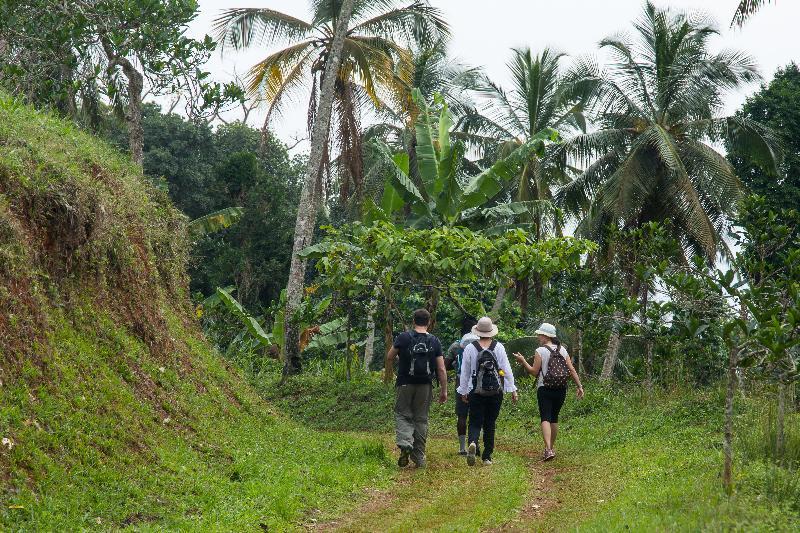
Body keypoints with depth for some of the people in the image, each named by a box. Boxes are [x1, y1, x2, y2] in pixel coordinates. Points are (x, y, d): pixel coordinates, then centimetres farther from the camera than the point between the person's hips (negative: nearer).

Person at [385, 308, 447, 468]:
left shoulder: (404, 337, -4)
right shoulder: (434, 342, 1)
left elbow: (390, 357, 3)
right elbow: (441, 369, 0)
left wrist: (387, 372, 23)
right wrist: (444, 390, 5)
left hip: (405, 384, -2)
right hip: (425, 385, 2)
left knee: (403, 415, 8)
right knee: (421, 419, 9)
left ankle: (405, 443, -20)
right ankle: (419, 458, 11)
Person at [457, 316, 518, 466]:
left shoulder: (470, 348, -3)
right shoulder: (499, 347, -2)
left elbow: (464, 372, 3)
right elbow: (507, 369, -2)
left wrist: (463, 391, 12)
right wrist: (512, 389, 5)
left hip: (476, 392, -1)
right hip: (496, 392, 1)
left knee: (475, 422, 3)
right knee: (490, 424, 10)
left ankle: (472, 443, -27)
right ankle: (487, 457, 11)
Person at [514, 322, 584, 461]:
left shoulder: (540, 351, -8)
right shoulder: (562, 350, 7)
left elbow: (534, 372, -7)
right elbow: (571, 370, 4)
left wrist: (523, 361, 2)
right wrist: (579, 386, 7)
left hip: (545, 389, -5)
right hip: (561, 390, 5)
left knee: (545, 418, -9)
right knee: (554, 418, 18)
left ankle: (548, 449, -24)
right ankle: (552, 447, 26)